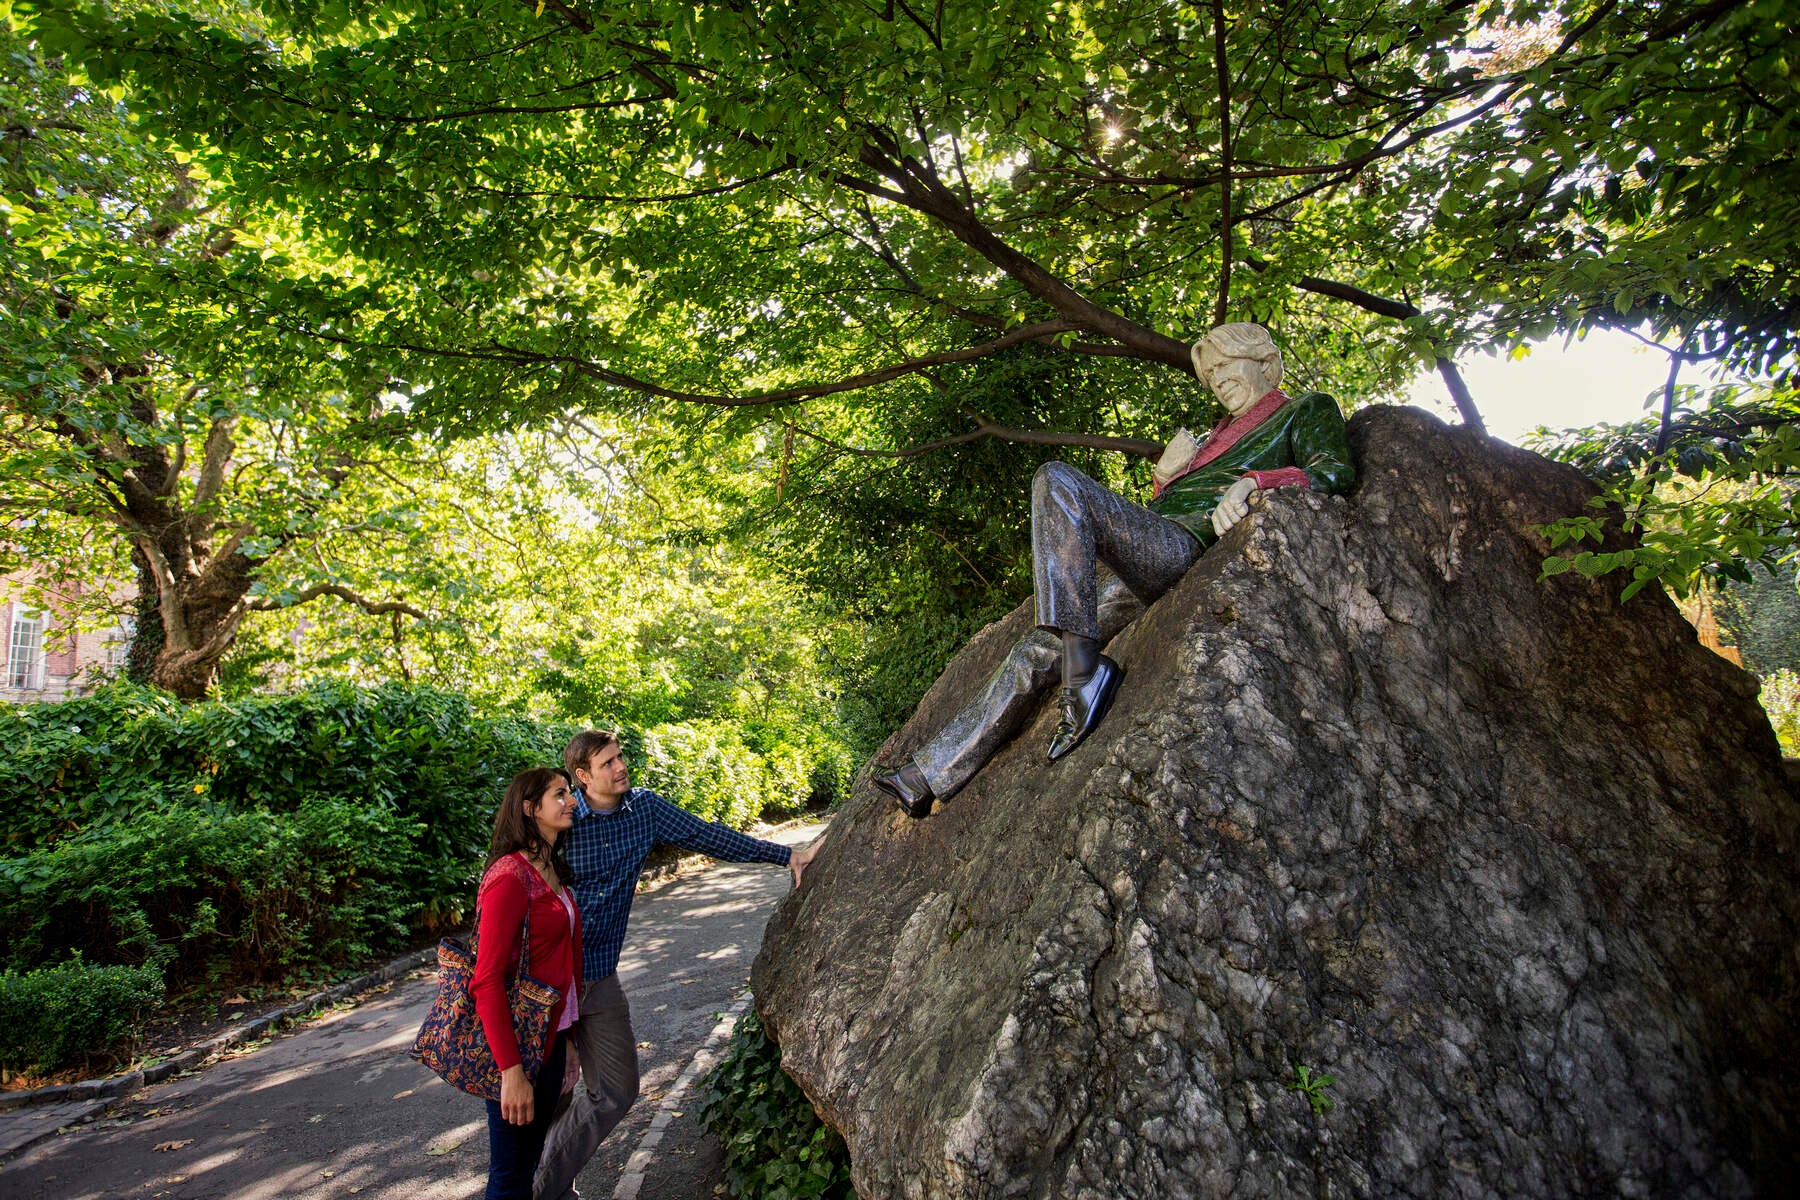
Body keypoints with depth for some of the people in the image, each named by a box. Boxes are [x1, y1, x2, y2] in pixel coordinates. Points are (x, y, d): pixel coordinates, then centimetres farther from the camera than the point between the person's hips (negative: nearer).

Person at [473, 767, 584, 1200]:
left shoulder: (551, 872, 9)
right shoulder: (511, 877, -20)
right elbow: (487, 981, -22)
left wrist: (565, 1039, 14)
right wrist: (511, 1072, -23)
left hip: (550, 1038, 9)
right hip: (518, 1045, -9)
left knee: (531, 1160, 20)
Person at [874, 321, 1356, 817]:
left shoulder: (1309, 409, 17)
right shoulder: (1223, 432, 37)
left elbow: (1336, 472, -2)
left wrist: (1252, 482, -17)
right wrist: (1168, 473, 10)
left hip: (1180, 547, -8)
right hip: (1139, 571, 8)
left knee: (1057, 481, -29)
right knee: (1036, 652, -2)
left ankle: (1085, 667, -38)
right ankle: (927, 776, -1)